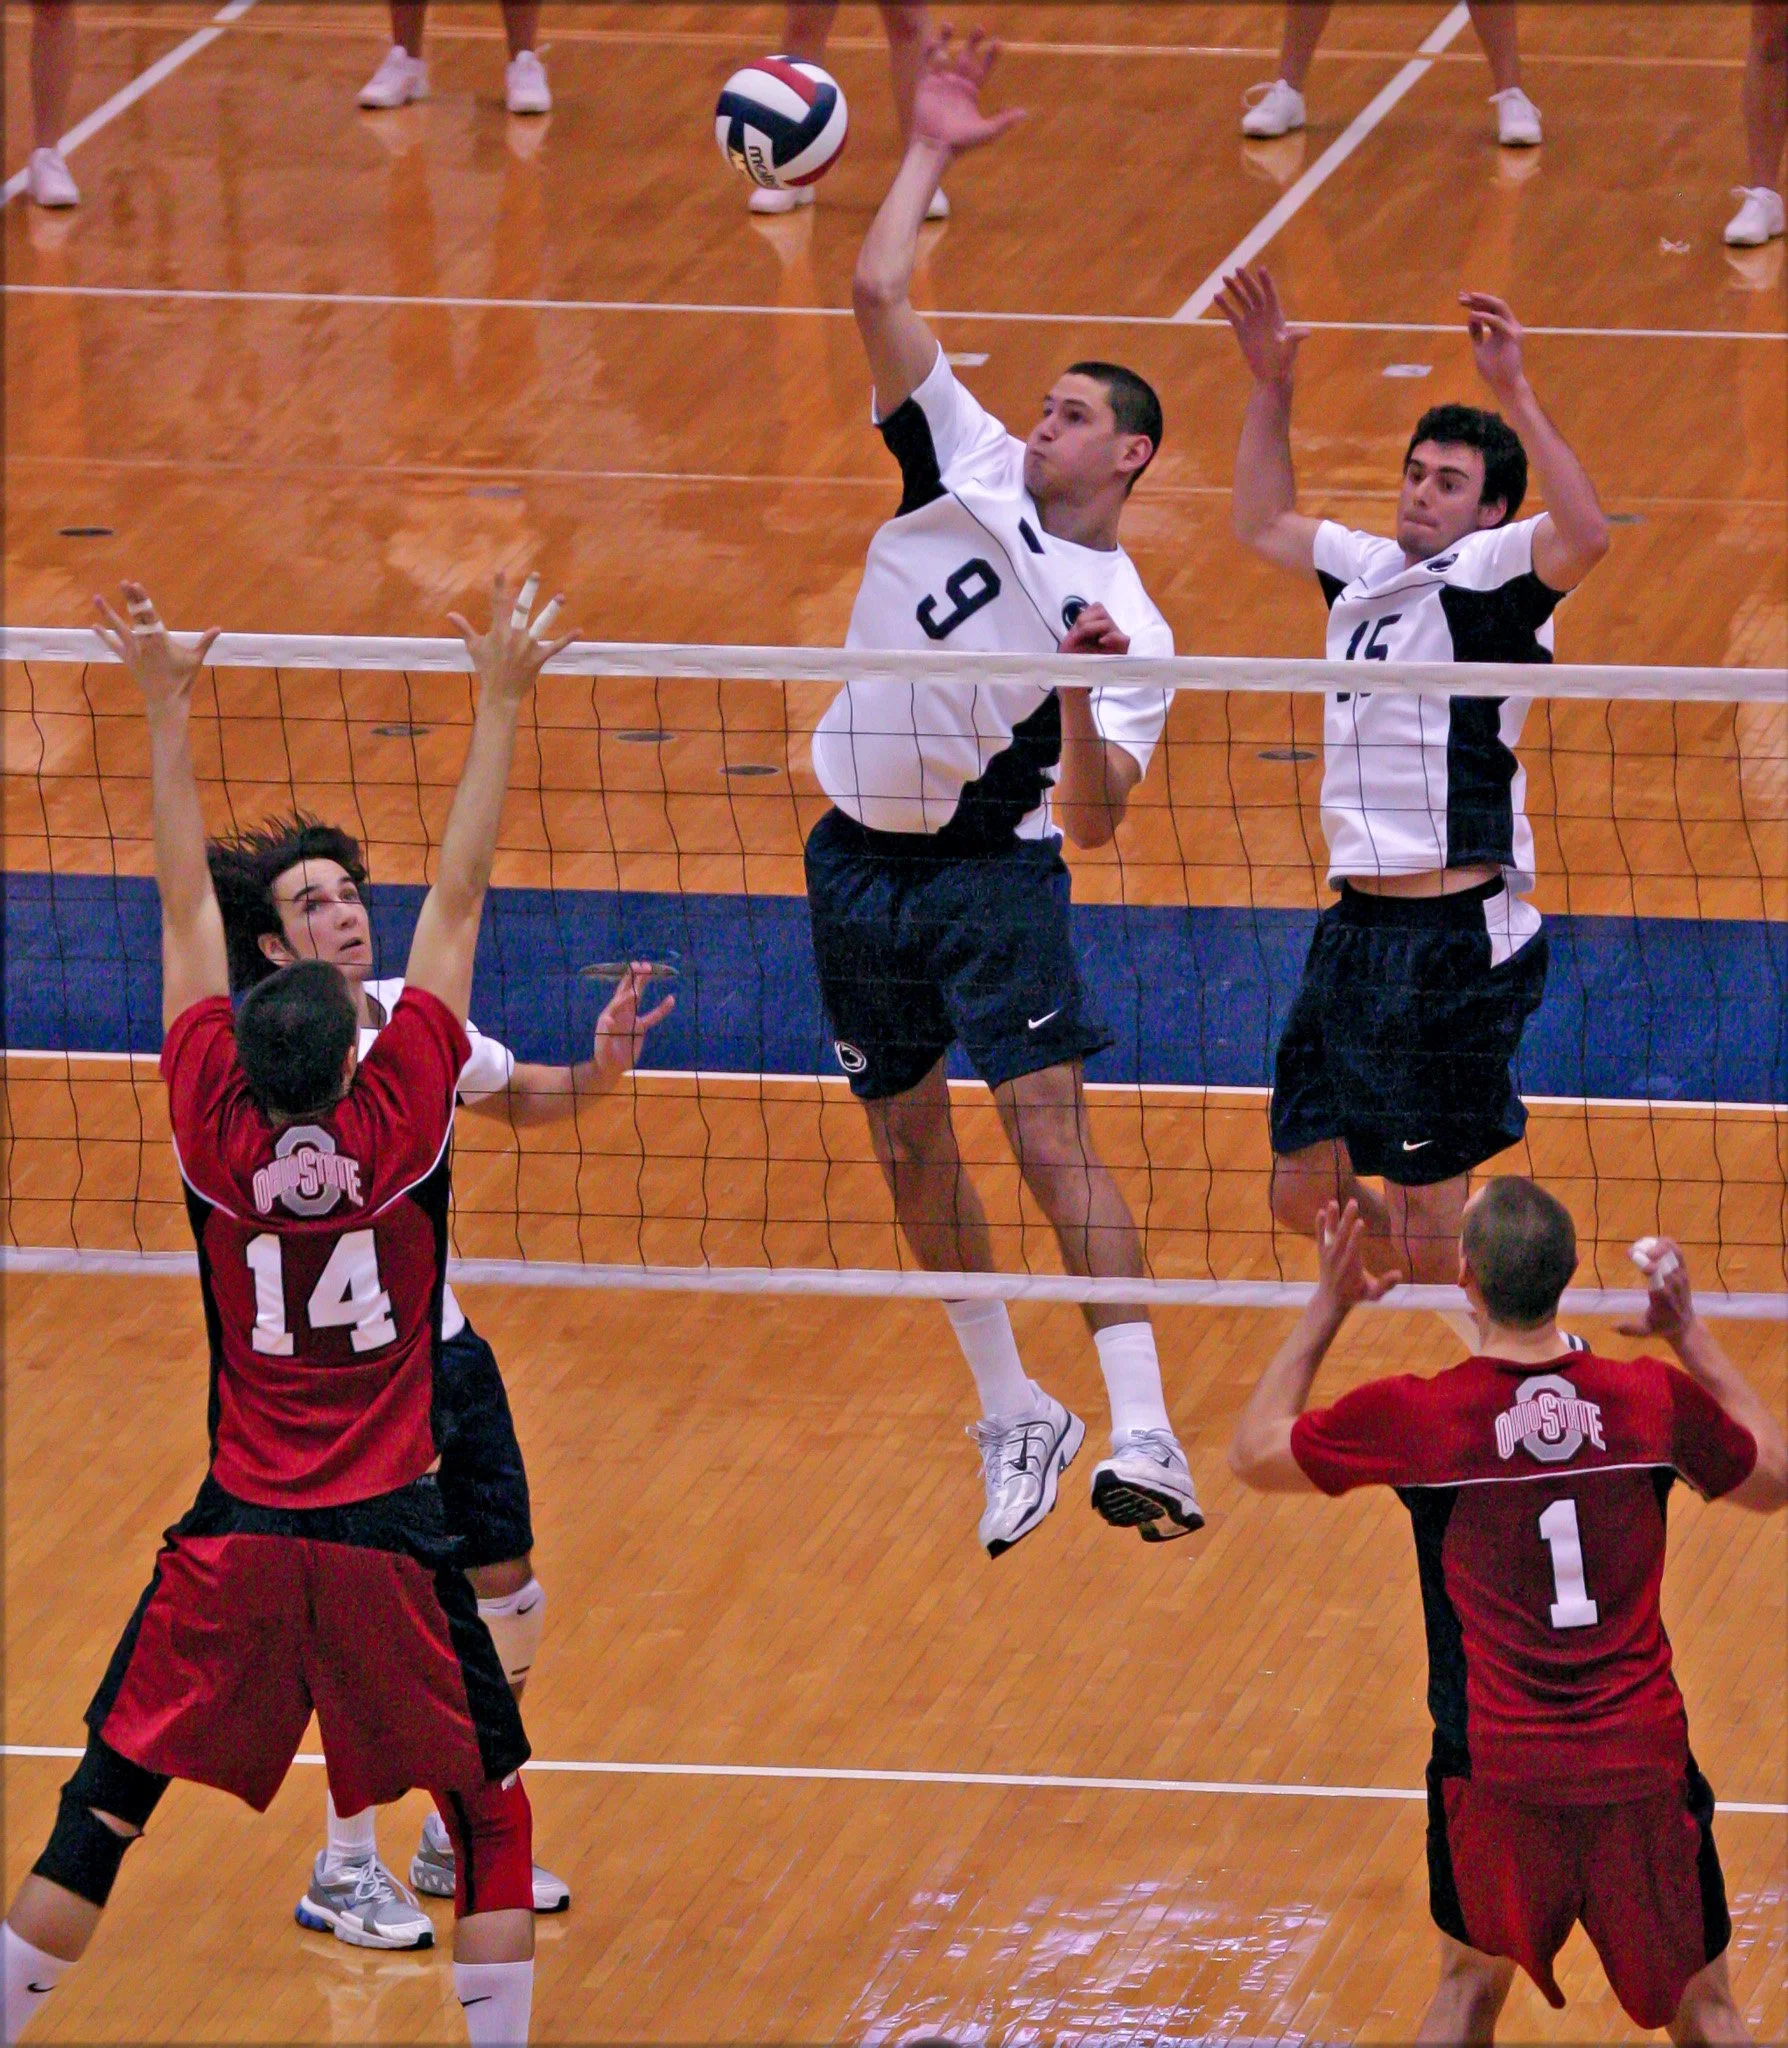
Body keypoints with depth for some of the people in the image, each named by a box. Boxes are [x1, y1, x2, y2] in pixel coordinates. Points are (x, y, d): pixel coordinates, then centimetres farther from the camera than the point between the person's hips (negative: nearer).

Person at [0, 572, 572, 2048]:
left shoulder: (218, 1133, -5)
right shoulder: (400, 1119, -10)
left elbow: (184, 906, 2)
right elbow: (459, 898, -5)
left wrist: (168, 710, 8)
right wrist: (499, 704, 0)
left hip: (236, 1538, 2)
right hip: (389, 1540, -2)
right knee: (490, 1815, 12)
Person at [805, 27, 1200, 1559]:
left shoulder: (1128, 630, -6)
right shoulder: (968, 466, 3)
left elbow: (1097, 819, -13)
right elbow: (880, 297, -3)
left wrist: (1083, 698, -30)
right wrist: (931, 155, -4)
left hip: (993, 870, -5)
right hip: (860, 857, 5)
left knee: (1051, 1134, -17)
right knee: (912, 1152, 10)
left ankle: (1146, 1440, -25)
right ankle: (1014, 1420, 24)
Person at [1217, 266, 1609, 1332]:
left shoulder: (1490, 571, -6)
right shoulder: (1368, 568, 16)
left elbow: (1585, 536, -27)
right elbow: (1265, 522, 35)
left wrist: (1515, 393, -30)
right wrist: (1272, 386, 25)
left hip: (1457, 934, -8)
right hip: (1357, 925, 8)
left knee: (1428, 1221, -5)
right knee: (1308, 1194, 11)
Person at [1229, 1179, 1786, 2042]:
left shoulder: (1415, 1418, -9)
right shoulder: (1652, 1399, -6)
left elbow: (1253, 1451, 9)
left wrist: (1328, 1305, 14)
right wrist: (1690, 1333, 22)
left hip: (1497, 1770, 0)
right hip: (1642, 1768, 1)